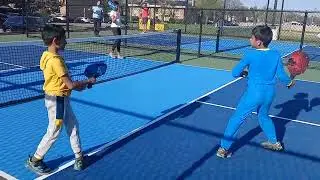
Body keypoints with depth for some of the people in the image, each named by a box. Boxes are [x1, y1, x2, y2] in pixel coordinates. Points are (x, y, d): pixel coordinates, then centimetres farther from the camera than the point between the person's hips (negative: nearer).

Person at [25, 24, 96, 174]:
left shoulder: (46, 55, 3)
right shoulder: (56, 60, -25)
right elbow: (71, 85, -25)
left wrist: (78, 85, 4)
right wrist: (89, 81, -11)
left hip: (60, 98, 9)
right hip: (57, 100, -9)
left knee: (73, 125, 17)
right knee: (53, 132, 7)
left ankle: (79, 156, 28)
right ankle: (34, 160, 25)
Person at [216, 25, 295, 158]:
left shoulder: (250, 55, -11)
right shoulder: (276, 55, 0)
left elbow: (235, 73, -7)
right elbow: (281, 75, 1)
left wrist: (244, 72, 14)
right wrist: (289, 82, 22)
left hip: (254, 93, -5)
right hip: (269, 93, 5)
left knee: (236, 119, 4)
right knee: (264, 116, 31)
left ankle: (224, 148, 4)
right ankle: (274, 142, 44)